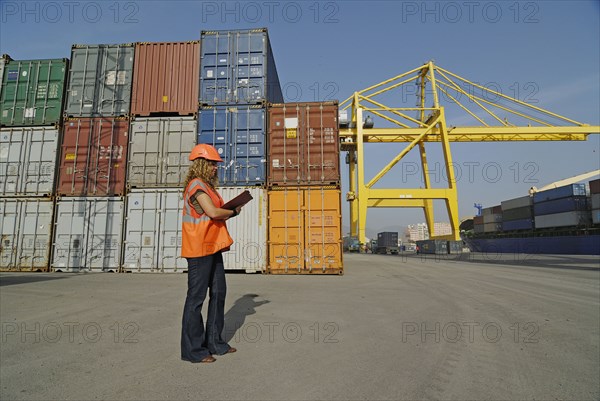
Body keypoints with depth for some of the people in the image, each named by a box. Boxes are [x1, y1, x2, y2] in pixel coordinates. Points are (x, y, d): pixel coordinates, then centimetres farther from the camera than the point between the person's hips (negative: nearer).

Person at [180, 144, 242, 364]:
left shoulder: (207, 185, 19)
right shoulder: (196, 184, -11)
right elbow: (212, 212, -23)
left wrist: (230, 210, 3)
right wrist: (233, 212, -6)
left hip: (213, 247, 10)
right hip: (200, 248, -10)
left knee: (218, 293, 13)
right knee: (196, 297, -1)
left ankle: (214, 342, 25)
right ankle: (193, 349, 11)